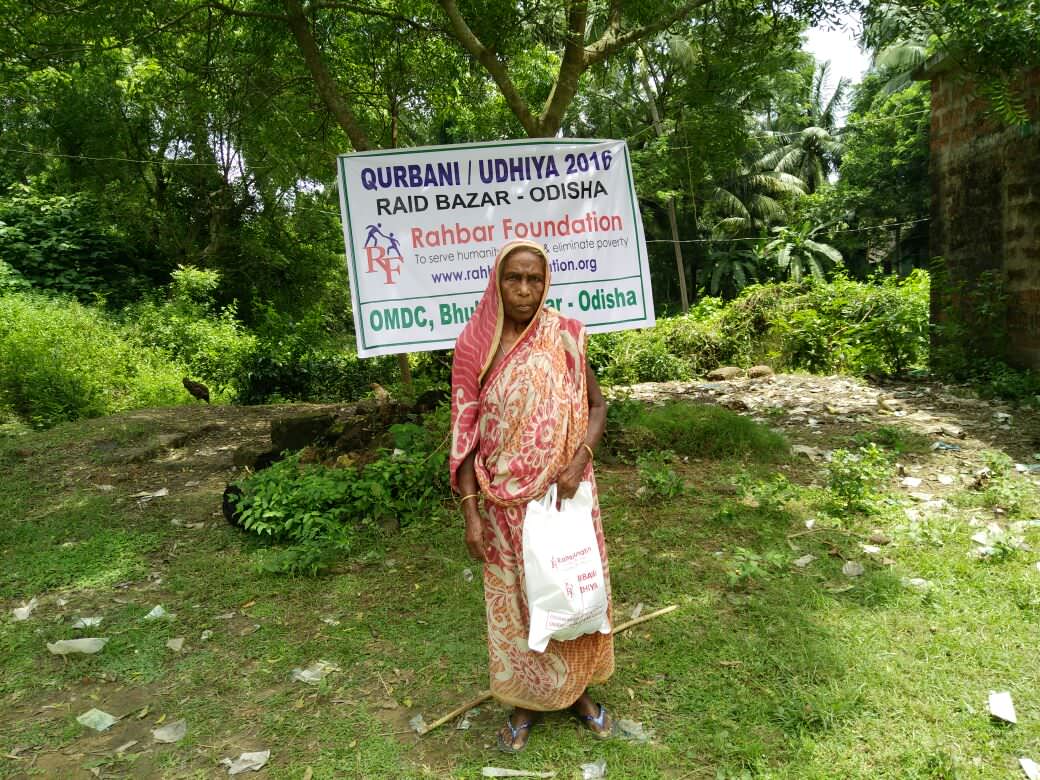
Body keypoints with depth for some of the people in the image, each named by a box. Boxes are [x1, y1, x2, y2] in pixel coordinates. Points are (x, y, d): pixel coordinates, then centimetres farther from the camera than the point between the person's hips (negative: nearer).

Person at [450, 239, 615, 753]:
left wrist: (578, 460, -14)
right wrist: (471, 511, -8)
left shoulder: (565, 337, -4)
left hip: (565, 492, 1)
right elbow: (466, 431, -5)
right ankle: (525, 699, 35)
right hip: (506, 501, -1)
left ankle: (576, 688, 38)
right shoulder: (475, 346, -7)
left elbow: (597, 405, 3)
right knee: (512, 595, 13)